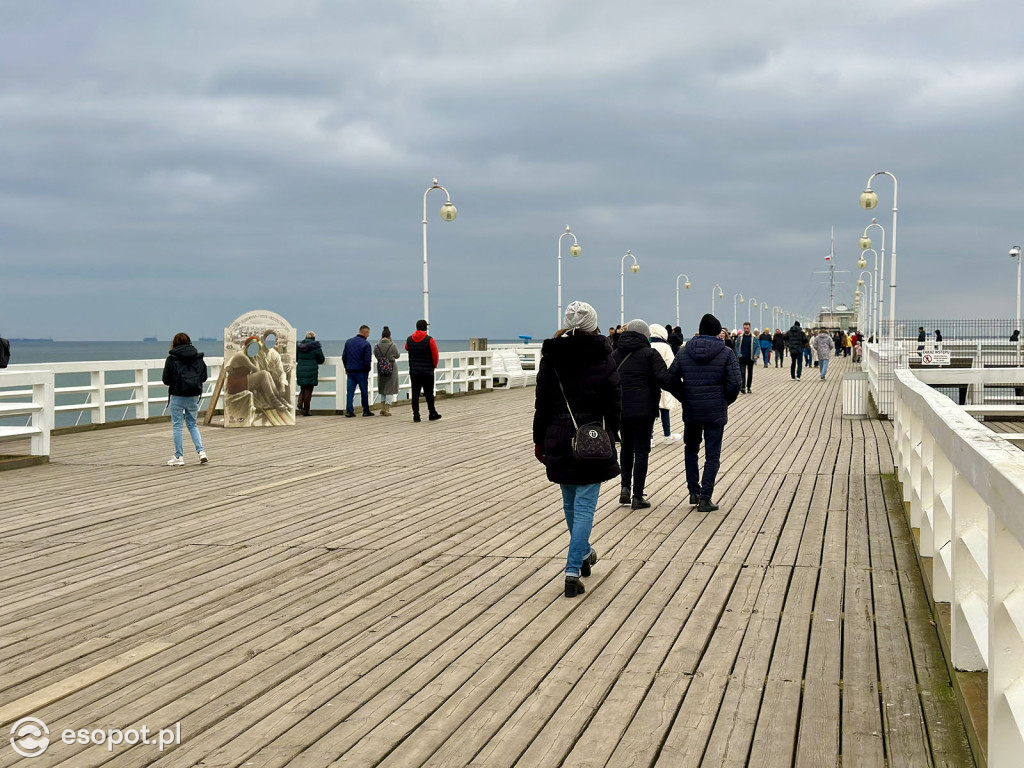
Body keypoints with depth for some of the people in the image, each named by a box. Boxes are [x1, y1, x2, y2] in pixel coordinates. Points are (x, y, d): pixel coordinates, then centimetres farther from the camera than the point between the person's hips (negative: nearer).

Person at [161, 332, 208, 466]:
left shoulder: (171, 359, -9)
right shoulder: (198, 357, 2)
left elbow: (166, 380, -7)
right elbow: (204, 377, 6)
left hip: (177, 397, -4)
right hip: (193, 396, 4)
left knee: (177, 426, 5)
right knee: (192, 424, 16)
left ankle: (179, 457, 6)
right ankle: (201, 452, 3)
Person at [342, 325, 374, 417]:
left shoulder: (348, 342, 6)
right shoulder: (366, 344, -12)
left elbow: (344, 357, 11)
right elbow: (367, 360, -13)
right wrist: (367, 369, 3)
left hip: (350, 371, 4)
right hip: (361, 371, -4)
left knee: (350, 391, 4)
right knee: (364, 391, 8)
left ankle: (349, 411, -2)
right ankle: (366, 411, 16)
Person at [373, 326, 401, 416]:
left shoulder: (376, 346, -7)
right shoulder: (392, 345, -15)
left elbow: (376, 356, 6)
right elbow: (398, 355, 1)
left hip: (380, 369, 3)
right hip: (392, 369, -3)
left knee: (383, 389, 19)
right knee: (390, 389, 4)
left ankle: (383, 408, 22)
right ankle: (387, 409, 0)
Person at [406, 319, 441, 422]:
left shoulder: (409, 339, 3)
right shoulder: (429, 340, -10)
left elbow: (407, 349, 24)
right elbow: (435, 356, -7)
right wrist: (434, 366, 10)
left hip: (413, 371, 3)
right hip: (427, 371, -3)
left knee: (415, 393, 3)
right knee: (429, 394, 6)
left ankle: (416, 415, -1)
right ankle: (432, 414, 14)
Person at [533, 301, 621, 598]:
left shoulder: (551, 357, -1)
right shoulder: (603, 357, -7)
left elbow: (542, 403, 3)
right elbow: (614, 404, -3)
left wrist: (540, 440, 11)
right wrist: (611, 436, 10)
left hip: (559, 440, 3)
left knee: (570, 501, 20)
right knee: (585, 505, -1)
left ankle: (583, 554, 40)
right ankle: (573, 570, -11)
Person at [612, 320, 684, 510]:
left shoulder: (615, 355, 10)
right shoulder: (649, 354, -6)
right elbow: (664, 379, -16)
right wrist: (684, 392, -7)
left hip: (620, 409, 4)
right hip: (643, 409, -4)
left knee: (626, 446, 21)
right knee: (641, 450, 2)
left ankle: (625, 487, 9)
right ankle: (637, 497, 2)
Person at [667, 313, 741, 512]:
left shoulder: (683, 352, 2)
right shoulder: (726, 353, -7)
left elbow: (671, 378, 2)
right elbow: (735, 383, -12)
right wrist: (726, 401, 6)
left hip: (690, 411, 3)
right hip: (716, 412, -3)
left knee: (691, 449, 22)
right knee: (712, 455, 4)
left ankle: (694, 491, 19)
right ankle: (705, 498, 0)